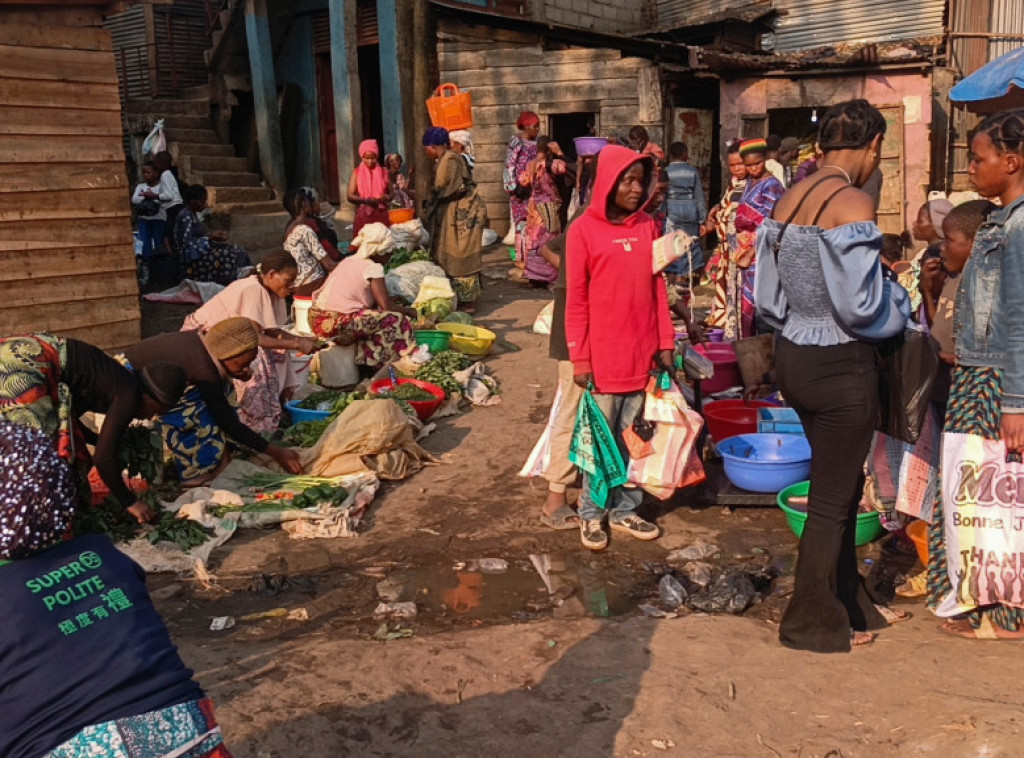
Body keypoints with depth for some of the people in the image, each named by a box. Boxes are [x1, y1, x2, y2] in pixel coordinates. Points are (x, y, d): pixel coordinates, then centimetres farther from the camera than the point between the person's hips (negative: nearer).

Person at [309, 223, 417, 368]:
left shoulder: (349, 261, 16)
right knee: (396, 320, -3)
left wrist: (392, 300, 23)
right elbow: (386, 305, -10)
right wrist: (409, 311, 6)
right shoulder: (373, 267, -8)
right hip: (338, 326, -9)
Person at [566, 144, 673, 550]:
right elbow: (575, 301, -6)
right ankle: (591, 514, 21)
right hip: (603, 358, -4)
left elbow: (658, 287, 11)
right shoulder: (584, 230, -6)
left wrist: (665, 342, 6)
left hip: (643, 355, 4)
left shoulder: (647, 226, 7)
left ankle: (624, 510, 26)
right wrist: (580, 359, -9)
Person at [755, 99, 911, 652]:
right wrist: (901, 302, 0)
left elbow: (767, 297, 9)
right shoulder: (852, 203, -18)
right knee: (832, 500, 7)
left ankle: (848, 601, 37)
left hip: (793, 358, 8)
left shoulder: (788, 200, 6)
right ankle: (815, 623, 23)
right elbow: (862, 305, -20)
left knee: (841, 484, 22)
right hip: (841, 365, -8)